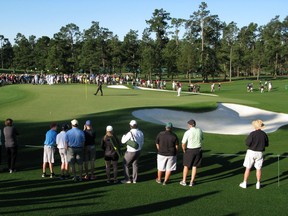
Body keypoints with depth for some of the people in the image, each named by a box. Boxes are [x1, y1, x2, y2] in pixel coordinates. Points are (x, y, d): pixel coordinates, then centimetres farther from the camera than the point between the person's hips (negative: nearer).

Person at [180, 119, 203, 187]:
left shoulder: (187, 132, -17)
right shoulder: (200, 130, -2)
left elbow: (183, 144, -16)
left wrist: (184, 151, 2)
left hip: (190, 151, -3)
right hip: (198, 150, 4)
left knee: (186, 166, 15)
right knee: (194, 166, 14)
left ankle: (184, 181, 23)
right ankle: (192, 182, 17)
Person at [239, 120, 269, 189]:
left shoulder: (252, 134, -14)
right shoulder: (264, 134, -1)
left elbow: (247, 143, -16)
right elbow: (267, 144, 7)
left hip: (251, 152, -3)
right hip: (259, 153, 3)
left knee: (248, 168, 5)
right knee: (258, 168, 10)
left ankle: (244, 183, 12)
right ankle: (258, 184, 13)